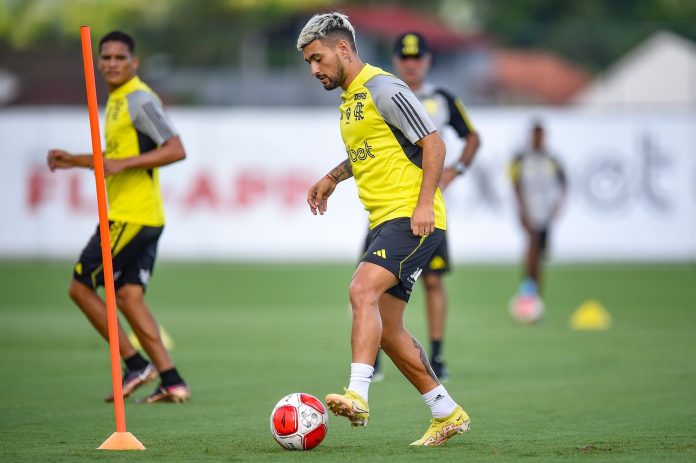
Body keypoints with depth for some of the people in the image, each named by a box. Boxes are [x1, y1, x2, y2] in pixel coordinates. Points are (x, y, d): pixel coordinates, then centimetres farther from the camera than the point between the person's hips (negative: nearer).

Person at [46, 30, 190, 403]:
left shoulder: (140, 100, -13)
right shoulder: (116, 101, 17)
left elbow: (176, 150, -20)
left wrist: (124, 163, -24)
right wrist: (74, 160, 20)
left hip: (131, 217, -9)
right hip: (142, 218, 9)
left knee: (81, 287, -2)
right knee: (127, 296, 6)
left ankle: (136, 365, -1)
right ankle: (172, 382, 2)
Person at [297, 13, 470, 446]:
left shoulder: (384, 89, -11)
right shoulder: (350, 97, 18)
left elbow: (433, 143, -14)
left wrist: (425, 202, -22)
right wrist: (332, 178, 22)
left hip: (413, 218, -10)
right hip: (385, 222, 10)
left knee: (362, 291, -28)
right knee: (387, 330, 9)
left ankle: (357, 396, -38)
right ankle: (448, 414, 18)